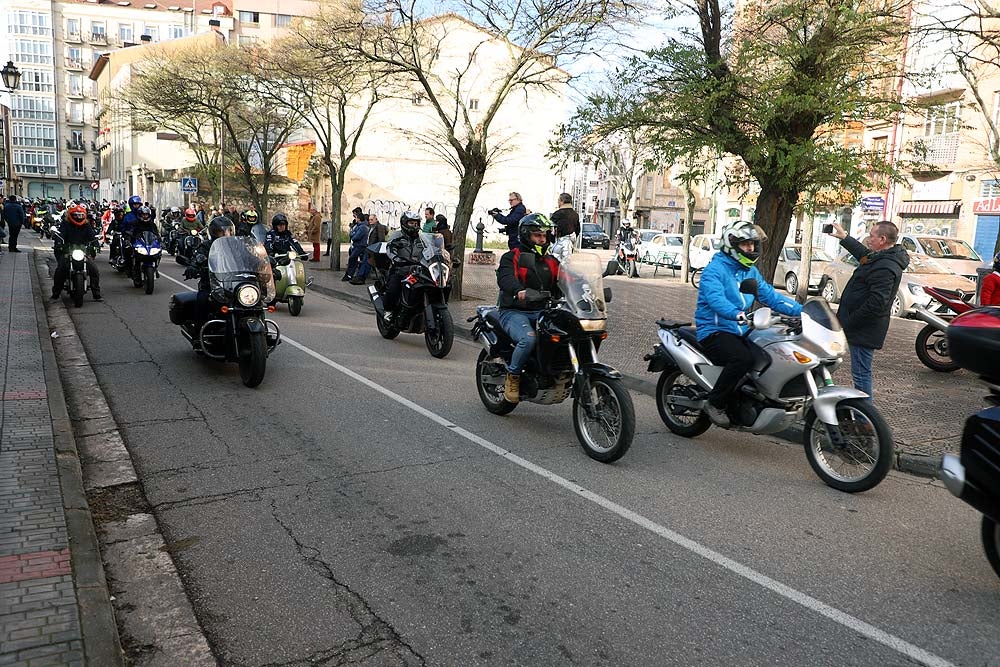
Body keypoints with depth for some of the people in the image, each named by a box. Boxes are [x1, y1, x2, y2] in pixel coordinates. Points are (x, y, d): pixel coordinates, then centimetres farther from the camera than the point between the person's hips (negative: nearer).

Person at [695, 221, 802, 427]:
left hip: (740, 332, 8)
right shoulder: (715, 269, -10)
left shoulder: (751, 272, 17)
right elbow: (715, 299, -28)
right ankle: (714, 403, -18)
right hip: (715, 331, -8)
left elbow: (770, 296, 11)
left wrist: (802, 311, -2)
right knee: (743, 358, -33)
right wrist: (739, 315, -47)